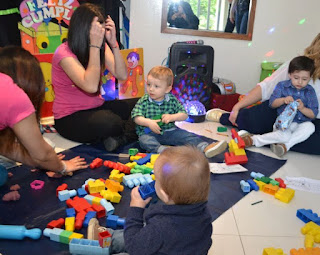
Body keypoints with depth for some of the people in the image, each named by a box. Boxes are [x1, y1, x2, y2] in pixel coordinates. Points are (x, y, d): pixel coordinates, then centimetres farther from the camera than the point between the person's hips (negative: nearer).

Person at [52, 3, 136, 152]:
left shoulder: (102, 46, 1)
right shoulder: (64, 53, -19)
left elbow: (122, 75, -7)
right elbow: (91, 86, -31)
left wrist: (113, 43, -17)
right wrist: (94, 45, -30)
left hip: (96, 107, 6)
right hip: (69, 117, -6)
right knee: (109, 122, -34)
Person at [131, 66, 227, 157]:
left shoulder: (172, 100, 2)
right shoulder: (143, 101, -2)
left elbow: (184, 115, 1)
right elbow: (136, 117, -9)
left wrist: (172, 117, -18)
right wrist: (148, 122, -27)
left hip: (169, 131, 2)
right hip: (149, 133, -2)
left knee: (187, 136, -17)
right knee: (144, 140, -34)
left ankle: (206, 148, -32)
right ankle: (162, 150, -59)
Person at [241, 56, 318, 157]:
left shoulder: (310, 91, 7)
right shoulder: (282, 86, 4)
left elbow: (313, 114, 3)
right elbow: (272, 103, 0)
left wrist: (302, 108, -16)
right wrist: (283, 100, -19)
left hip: (301, 124, 3)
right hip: (283, 122, -2)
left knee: (310, 126, -32)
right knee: (284, 135, -34)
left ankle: (285, 145, -31)